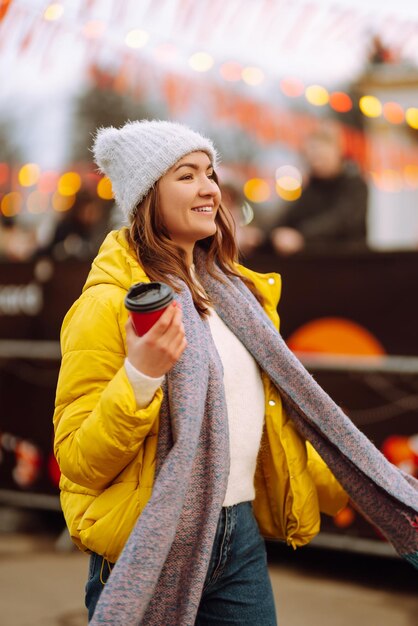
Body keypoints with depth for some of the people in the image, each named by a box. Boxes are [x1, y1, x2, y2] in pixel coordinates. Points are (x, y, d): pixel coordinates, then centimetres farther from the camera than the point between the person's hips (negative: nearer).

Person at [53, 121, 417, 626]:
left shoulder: (236, 291, 10)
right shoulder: (111, 301, -12)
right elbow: (78, 461, -14)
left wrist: (346, 488, 19)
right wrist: (141, 375, -27)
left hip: (241, 535, 6)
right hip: (153, 545, -6)